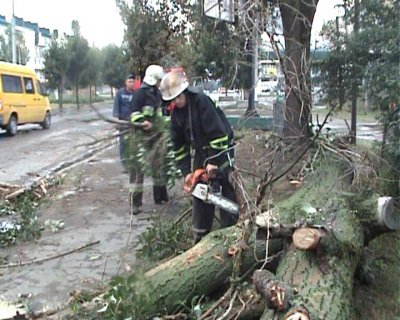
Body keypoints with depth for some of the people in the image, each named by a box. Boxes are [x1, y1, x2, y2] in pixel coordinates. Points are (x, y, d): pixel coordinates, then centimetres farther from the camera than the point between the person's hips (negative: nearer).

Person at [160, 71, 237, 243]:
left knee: (227, 191, -6)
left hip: (221, 149, -6)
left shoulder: (202, 101, -22)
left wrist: (214, 161, -27)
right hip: (200, 152, 7)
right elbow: (178, 144, 3)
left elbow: (218, 132, -26)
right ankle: (200, 236, 17)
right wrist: (186, 171, -3)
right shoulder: (176, 112, 0)